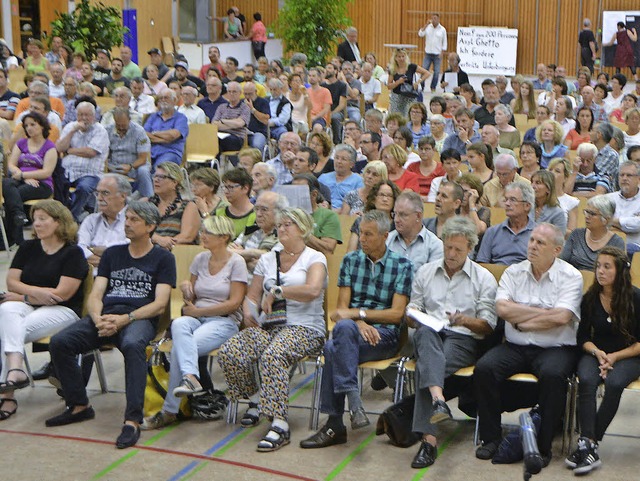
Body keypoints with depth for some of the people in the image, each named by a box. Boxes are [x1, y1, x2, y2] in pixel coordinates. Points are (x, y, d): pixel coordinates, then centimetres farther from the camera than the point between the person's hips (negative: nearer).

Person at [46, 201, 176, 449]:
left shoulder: (163, 258, 9)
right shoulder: (112, 254, 22)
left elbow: (159, 304, -3)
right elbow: (95, 295, 14)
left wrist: (124, 319, -16)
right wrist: (98, 318, -10)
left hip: (140, 318, -5)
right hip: (105, 315, 5)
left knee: (132, 344, -39)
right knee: (59, 342, -20)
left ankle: (132, 421, -40)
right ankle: (79, 406, -3)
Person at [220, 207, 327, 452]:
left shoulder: (314, 258, 3)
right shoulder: (267, 259, 20)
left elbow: (313, 290, -18)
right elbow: (252, 297, 17)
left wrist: (276, 291, -15)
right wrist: (248, 312, -6)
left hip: (304, 328, -5)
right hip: (267, 326, 6)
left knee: (272, 355, -38)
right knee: (228, 353, -22)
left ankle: (280, 424, -37)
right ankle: (255, 399, 4)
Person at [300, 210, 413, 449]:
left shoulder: (402, 265, 5)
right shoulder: (351, 260, 15)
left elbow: (396, 314, -2)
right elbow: (342, 307, 8)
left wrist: (358, 313, -11)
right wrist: (358, 323, -14)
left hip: (385, 334, -3)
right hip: (352, 331, 3)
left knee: (334, 347, -34)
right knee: (344, 327, -36)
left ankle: (335, 425, -33)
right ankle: (354, 403, -36)